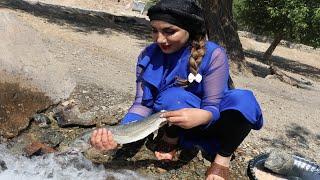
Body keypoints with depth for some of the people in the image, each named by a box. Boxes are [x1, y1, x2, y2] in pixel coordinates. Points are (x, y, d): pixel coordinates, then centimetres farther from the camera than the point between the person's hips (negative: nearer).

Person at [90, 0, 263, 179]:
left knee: (243, 100, -31)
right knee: (173, 96, -34)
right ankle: (171, 141, -3)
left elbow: (213, 107, -22)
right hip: (177, 125, 1)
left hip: (209, 120, 0)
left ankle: (223, 158, -8)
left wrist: (200, 116, -47)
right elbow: (143, 104, -17)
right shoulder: (148, 56, -14)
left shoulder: (213, 55, -21)